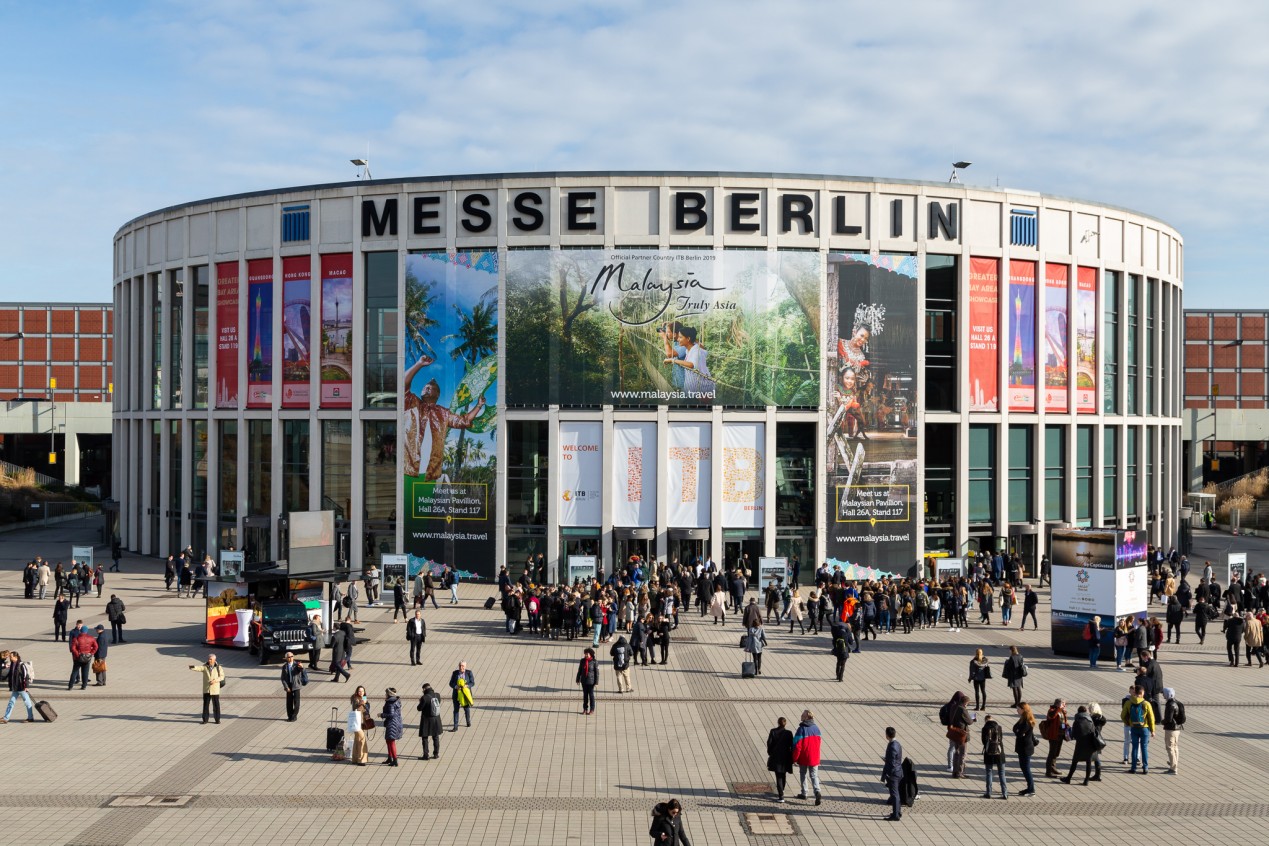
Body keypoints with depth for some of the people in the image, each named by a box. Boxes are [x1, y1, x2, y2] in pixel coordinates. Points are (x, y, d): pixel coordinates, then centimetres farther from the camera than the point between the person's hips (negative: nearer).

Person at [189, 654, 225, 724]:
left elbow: (222, 676, 0)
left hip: (215, 690, -1)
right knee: (205, 705, 3)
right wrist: (192, 667, -43)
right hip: (206, 690, 1)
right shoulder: (205, 667, -2)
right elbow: (198, 668, -21)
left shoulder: (218, 667, -2)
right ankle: (205, 720, 12)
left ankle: (217, 719, 14)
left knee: (216, 705, 4)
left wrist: (215, 680, -17)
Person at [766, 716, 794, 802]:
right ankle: (781, 793, 34)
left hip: (776, 757, -1)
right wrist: (791, 758, 5)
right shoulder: (788, 733, -6)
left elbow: (769, 743, -5)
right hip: (785, 757, 1)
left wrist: (770, 753, 9)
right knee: (783, 775, 20)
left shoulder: (773, 732, -6)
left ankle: (781, 796, -9)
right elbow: (791, 746, -4)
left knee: (779, 776, 0)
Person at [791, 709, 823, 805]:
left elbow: (797, 745, -15)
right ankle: (817, 791, -16)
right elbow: (819, 741, 9)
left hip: (803, 758, -3)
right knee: (814, 775, 6)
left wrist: (794, 758, -6)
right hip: (814, 758, 3)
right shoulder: (816, 728, -1)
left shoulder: (801, 729, -16)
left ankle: (804, 793, 25)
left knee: (803, 775, 16)